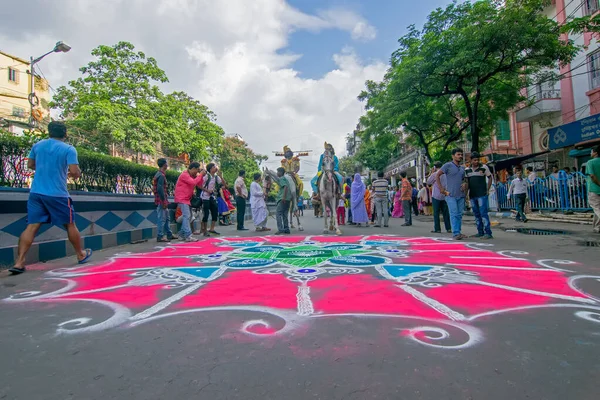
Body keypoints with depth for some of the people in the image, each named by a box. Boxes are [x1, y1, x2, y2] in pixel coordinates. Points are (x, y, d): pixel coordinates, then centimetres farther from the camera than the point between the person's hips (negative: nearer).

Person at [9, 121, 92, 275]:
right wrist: (76, 174, 7)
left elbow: (30, 165, 20)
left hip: (36, 193, 4)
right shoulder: (69, 149, -8)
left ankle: (19, 262, -2)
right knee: (70, 224, 10)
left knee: (32, 226, 4)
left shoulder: (37, 145, 9)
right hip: (58, 194, -4)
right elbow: (75, 172, -16)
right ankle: (81, 255, 24)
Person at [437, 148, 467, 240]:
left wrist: (464, 184, 3)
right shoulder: (448, 165, -3)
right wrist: (442, 189, -11)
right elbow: (437, 176, -7)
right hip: (451, 195, -6)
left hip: (461, 195, 6)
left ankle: (458, 232, 16)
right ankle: (455, 233, -5)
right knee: (454, 214, -8)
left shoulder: (462, 168, 16)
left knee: (459, 214, 8)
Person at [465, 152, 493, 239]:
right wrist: (466, 193, 6)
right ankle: (480, 232, 17)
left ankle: (488, 233, -8)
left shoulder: (484, 167, -2)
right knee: (476, 214, 9)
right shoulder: (467, 170, 9)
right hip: (472, 195, 5)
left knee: (483, 213, -11)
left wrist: (487, 190, -4)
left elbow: (490, 177, 4)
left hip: (482, 195, -5)